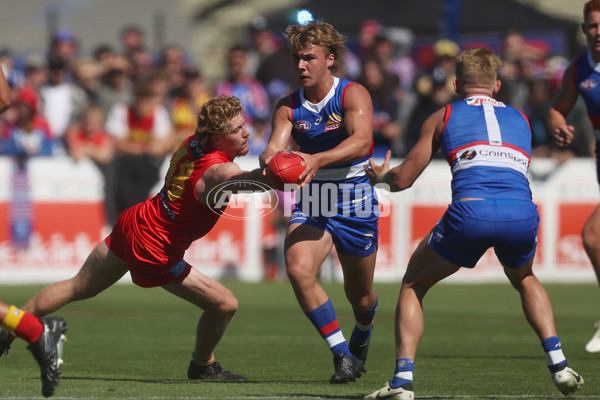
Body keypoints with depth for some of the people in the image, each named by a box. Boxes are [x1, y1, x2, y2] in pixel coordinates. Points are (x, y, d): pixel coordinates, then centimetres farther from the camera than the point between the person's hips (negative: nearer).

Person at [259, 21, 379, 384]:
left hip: (355, 203, -2)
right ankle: (343, 355, -15)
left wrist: (318, 159, -48)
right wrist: (271, 161, -40)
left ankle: (362, 337, 50)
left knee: (360, 295, 11)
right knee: (298, 270, -26)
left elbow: (361, 140, -31)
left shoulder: (353, 95, -13)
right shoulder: (288, 106, 0)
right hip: (311, 204, 2)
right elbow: (274, 148, -13)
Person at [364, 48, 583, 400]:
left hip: (471, 211, -3)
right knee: (525, 280, 36)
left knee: (413, 285, 20)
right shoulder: (521, 119, 29)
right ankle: (559, 365, 19)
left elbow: (403, 179, 22)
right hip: (522, 212, 3)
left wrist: (382, 175, 45)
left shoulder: (443, 117, 22)